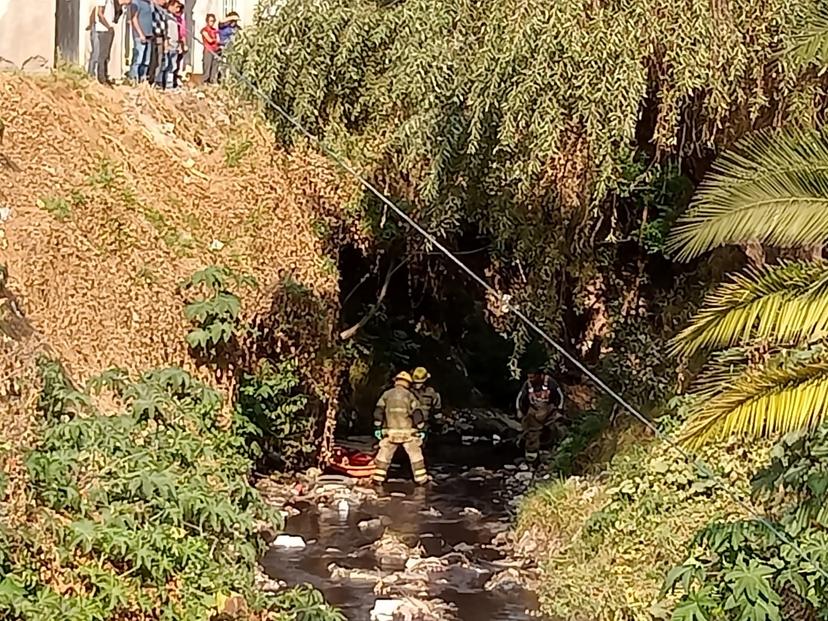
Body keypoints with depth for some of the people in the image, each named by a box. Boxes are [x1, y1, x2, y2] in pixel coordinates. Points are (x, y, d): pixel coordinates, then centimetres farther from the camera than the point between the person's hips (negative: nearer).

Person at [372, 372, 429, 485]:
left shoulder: (387, 394, 5)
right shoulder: (409, 395, 1)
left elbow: (378, 411, 0)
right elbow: (417, 413, -6)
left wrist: (377, 428, 5)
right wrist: (420, 429, 1)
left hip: (390, 432, 1)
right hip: (408, 432, -1)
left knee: (384, 455, 12)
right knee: (416, 455, 11)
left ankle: (378, 479, 12)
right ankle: (421, 479, 13)